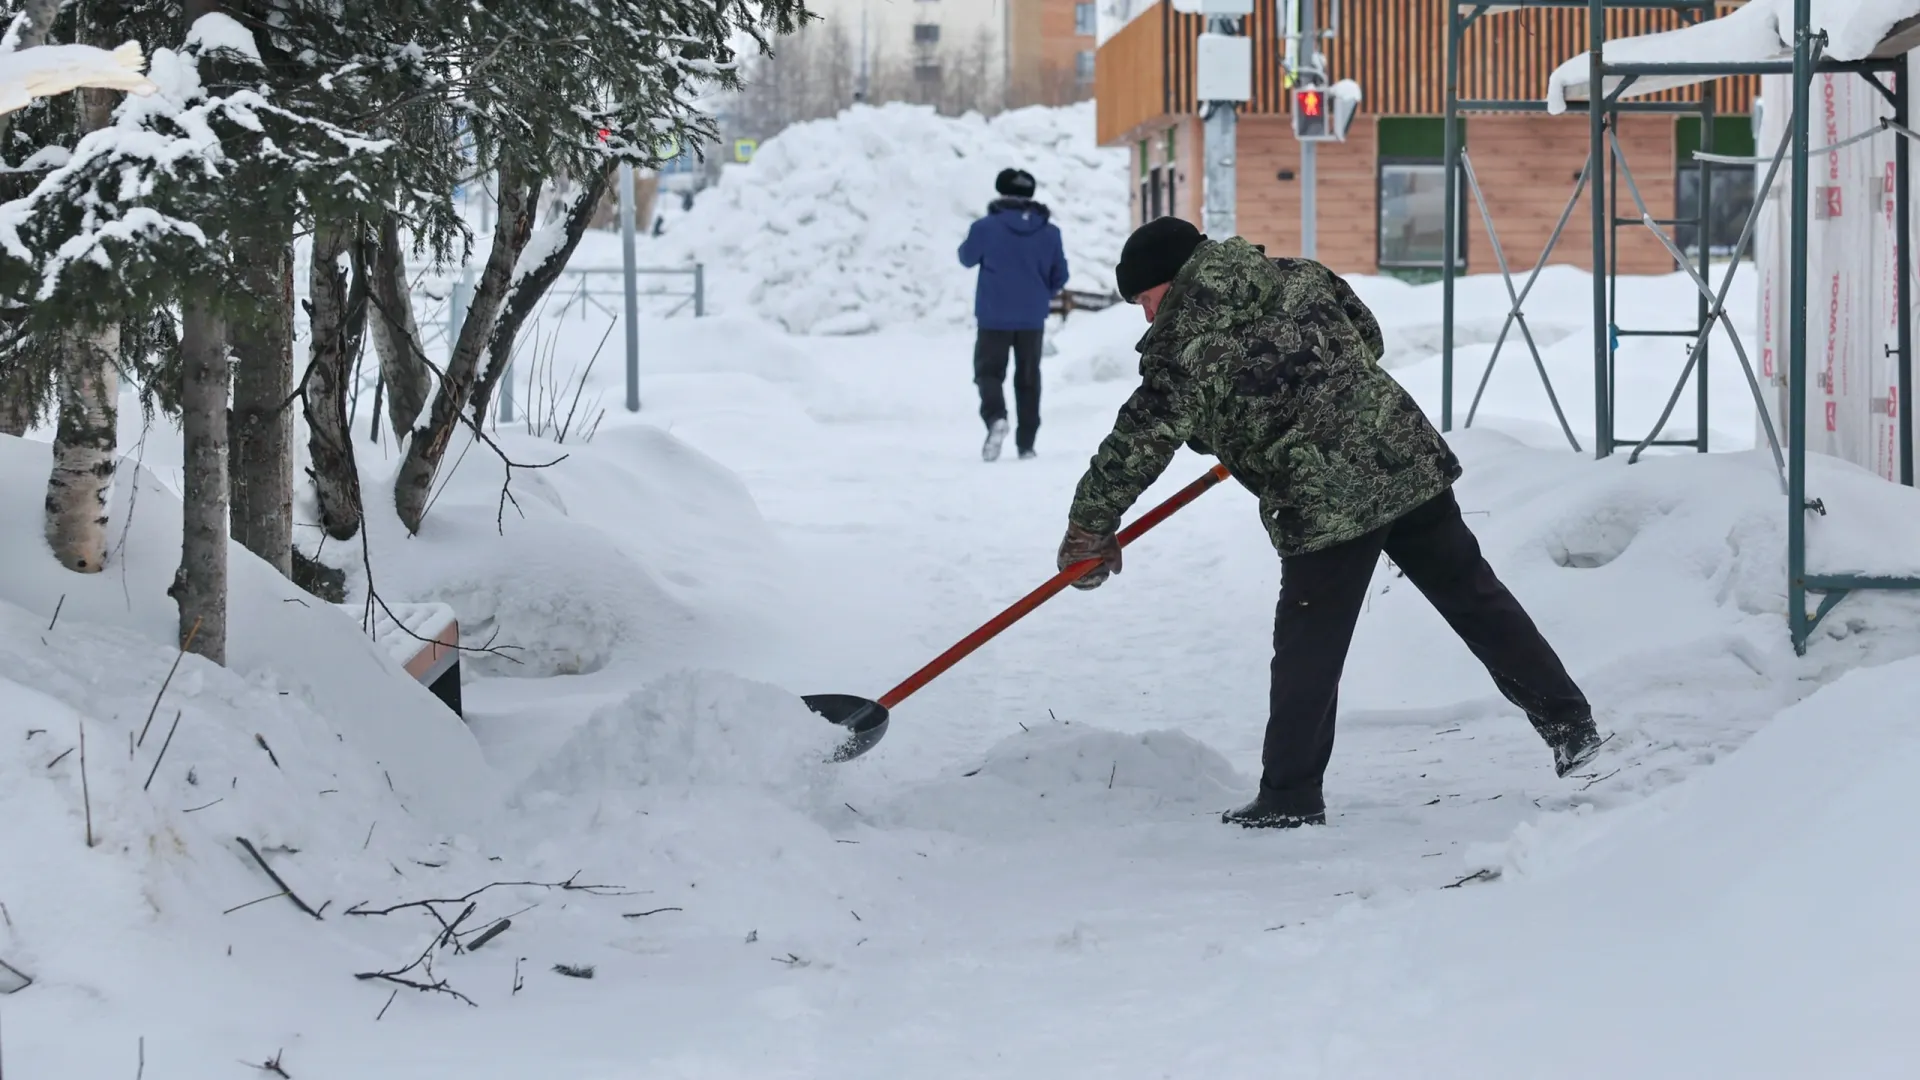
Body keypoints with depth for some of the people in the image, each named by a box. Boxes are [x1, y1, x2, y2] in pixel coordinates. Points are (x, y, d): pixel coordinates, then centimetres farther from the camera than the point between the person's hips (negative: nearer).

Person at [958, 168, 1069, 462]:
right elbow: (1060, 276, 5)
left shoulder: (987, 227, -10)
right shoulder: (1049, 232, -1)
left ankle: (996, 417, -24)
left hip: (994, 316, -3)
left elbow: (967, 258, 6)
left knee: (989, 371, 6)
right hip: (1033, 318, 3)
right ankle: (1026, 443, 10)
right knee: (1028, 377, 12)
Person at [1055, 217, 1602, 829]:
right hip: (1411, 460, 6)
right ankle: (1568, 723, 20)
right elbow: (1368, 336, 25)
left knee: (1308, 650, 6)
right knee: (1474, 595, 15)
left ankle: (1291, 796, 13)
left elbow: (1137, 445, -5)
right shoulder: (1297, 279, 12)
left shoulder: (1185, 347, -5)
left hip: (1325, 507, -6)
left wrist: (1090, 527, 5)